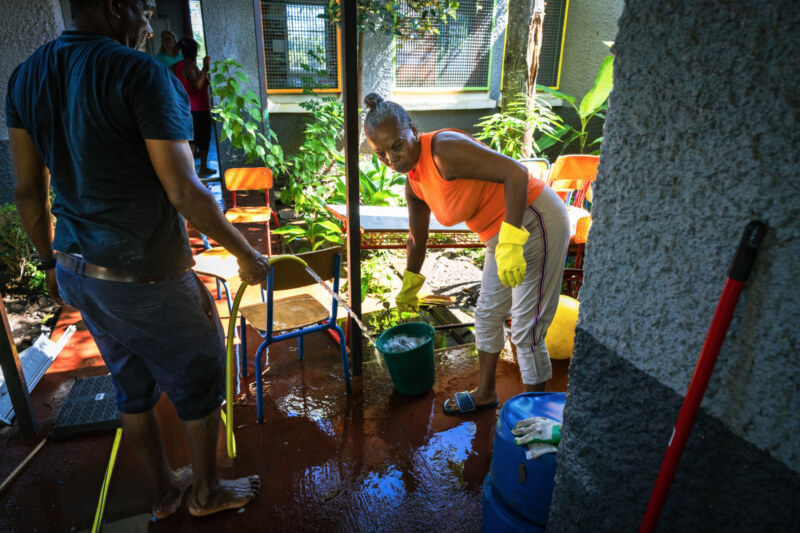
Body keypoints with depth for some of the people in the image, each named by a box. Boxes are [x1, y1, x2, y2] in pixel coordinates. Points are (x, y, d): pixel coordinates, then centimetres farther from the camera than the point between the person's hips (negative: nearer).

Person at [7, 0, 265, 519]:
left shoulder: (26, 76, 5)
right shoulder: (141, 73, -18)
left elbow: (29, 191, 9)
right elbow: (184, 191, -22)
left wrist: (51, 261, 20)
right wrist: (246, 254, -11)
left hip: (76, 271, 8)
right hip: (145, 280, -7)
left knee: (133, 388, 24)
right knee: (199, 385, 15)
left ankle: (165, 489, 43)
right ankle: (207, 491, 36)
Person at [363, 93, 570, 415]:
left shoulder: (444, 149, -24)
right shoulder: (414, 183, 4)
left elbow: (516, 173, -30)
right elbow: (417, 239, 19)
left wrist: (510, 243, -38)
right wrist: (409, 286, 31)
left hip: (534, 221, -9)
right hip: (501, 233, 10)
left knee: (526, 331, -1)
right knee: (487, 315, 20)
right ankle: (485, 393, 40)